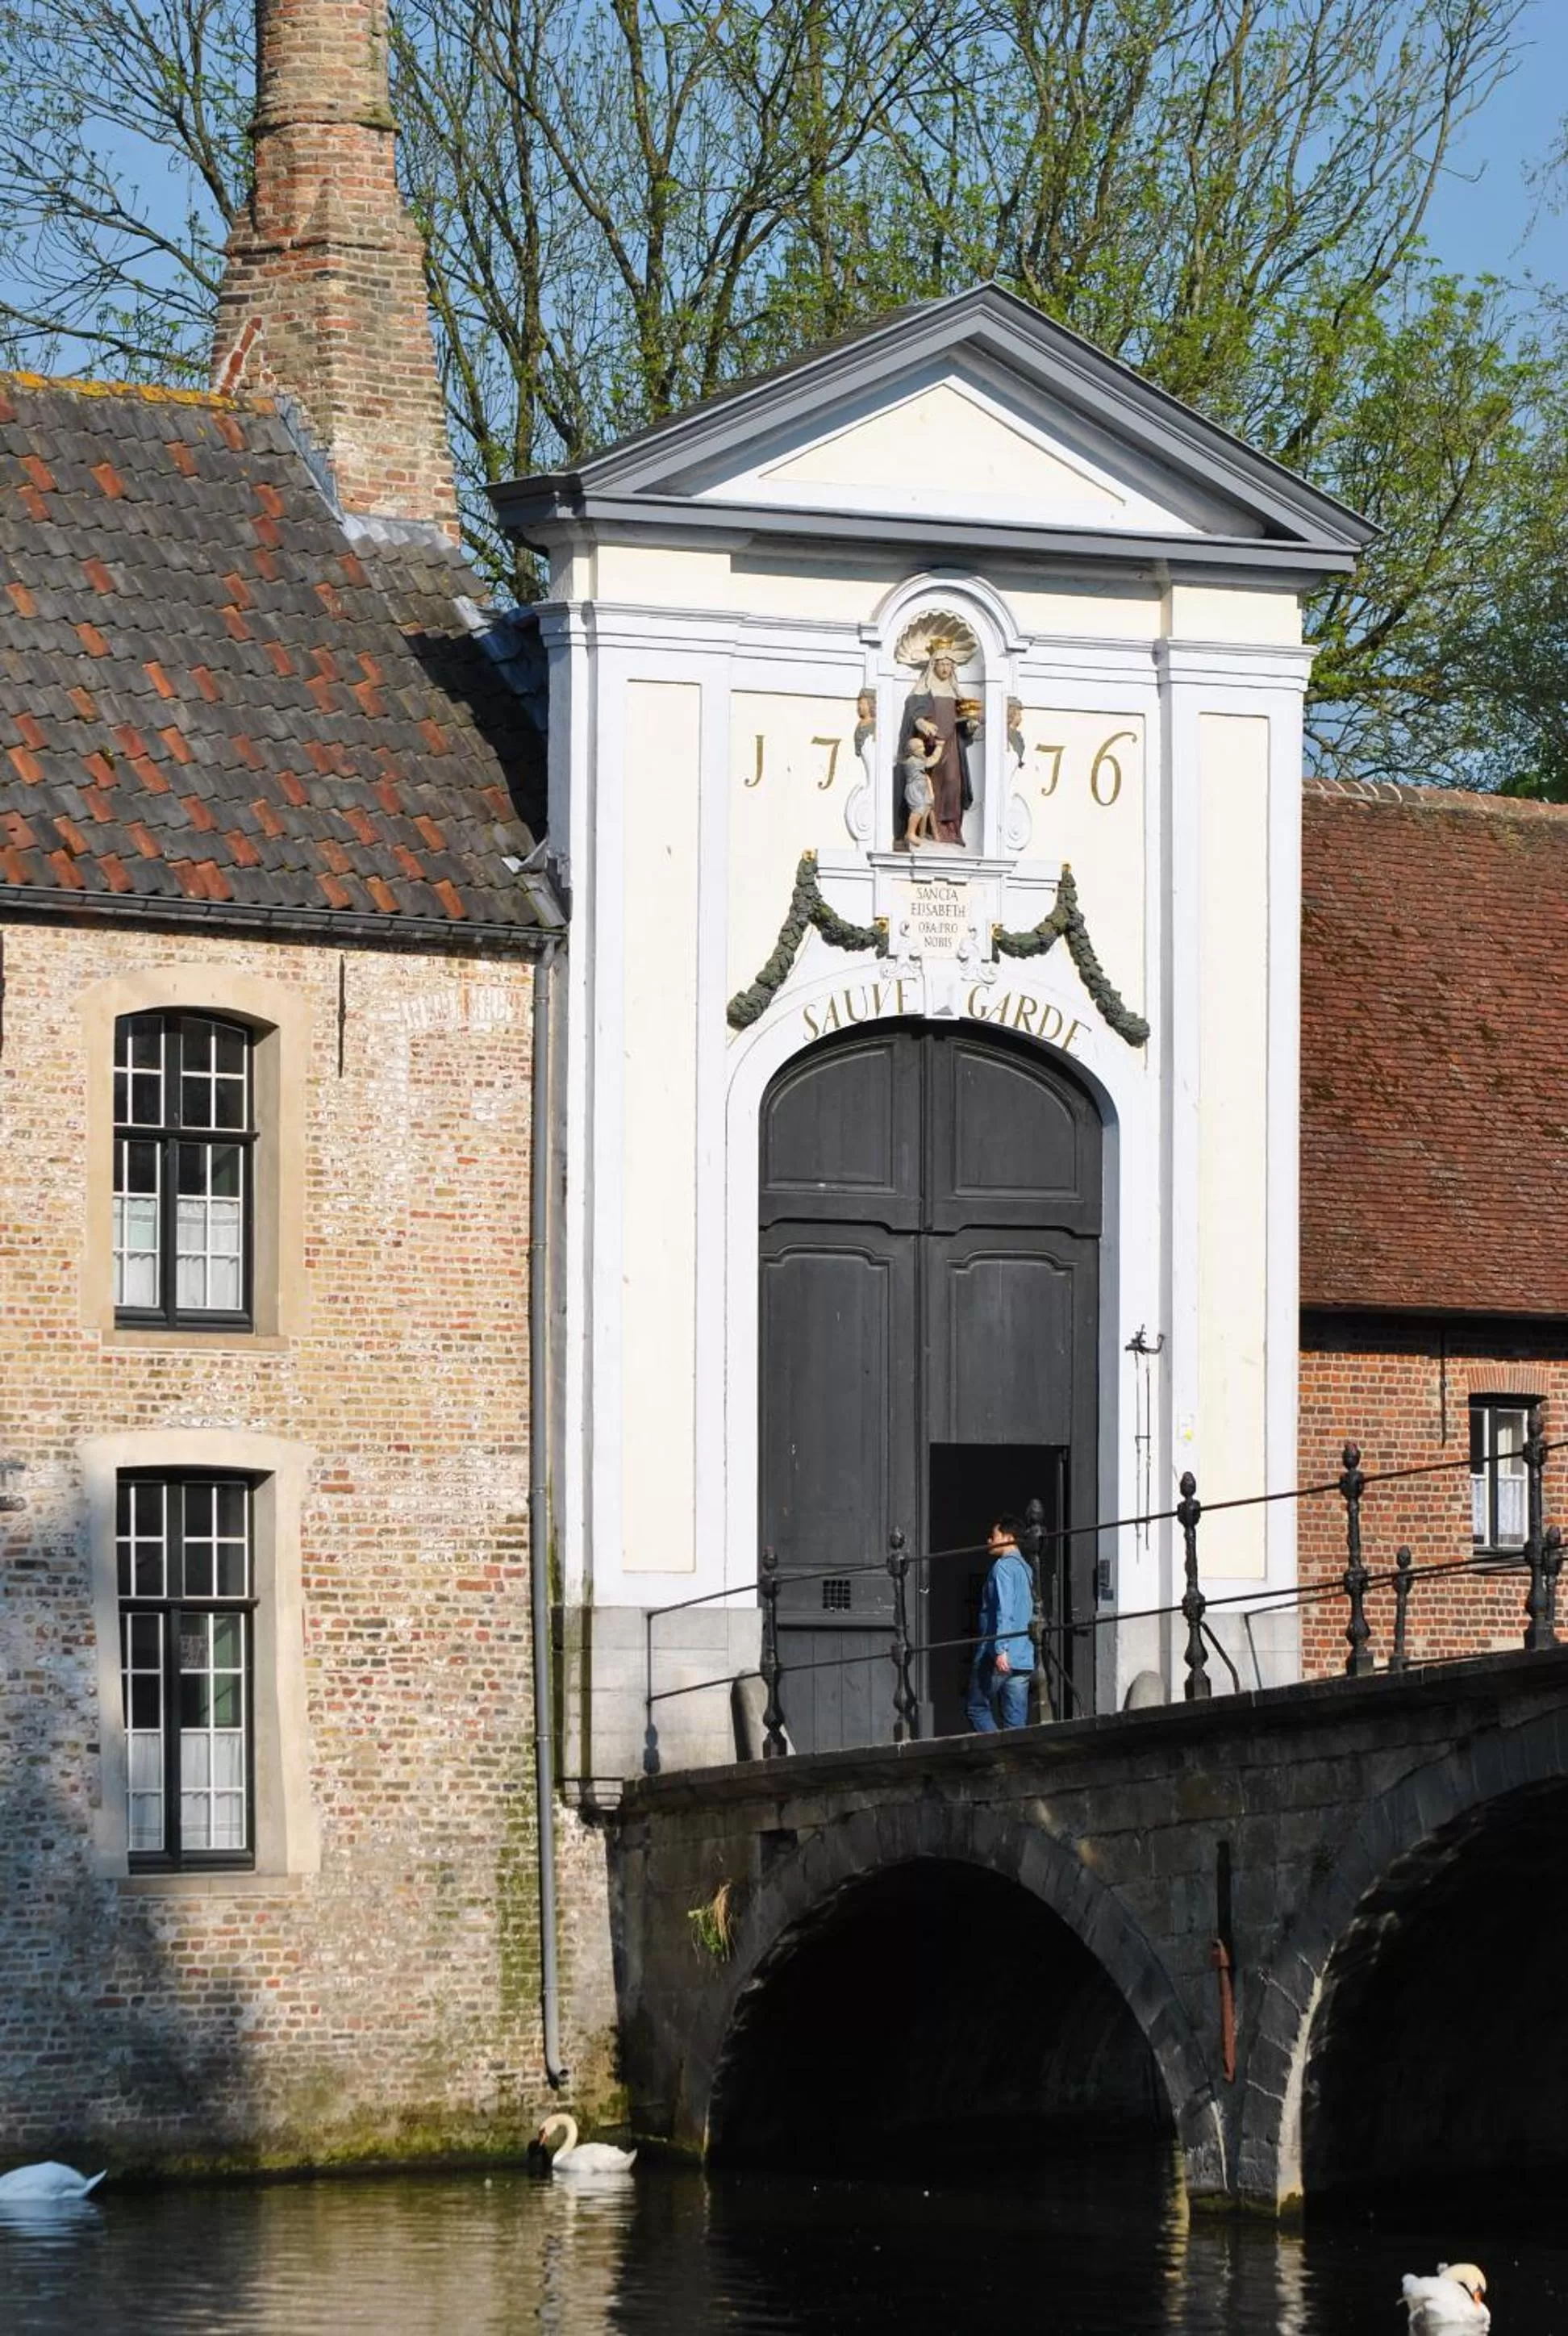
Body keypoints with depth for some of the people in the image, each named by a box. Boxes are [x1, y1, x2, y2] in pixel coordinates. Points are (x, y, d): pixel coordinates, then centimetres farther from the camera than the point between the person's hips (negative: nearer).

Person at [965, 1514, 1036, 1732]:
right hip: (1024, 1660, 8)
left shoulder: (1003, 1567, -8)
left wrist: (1000, 1650, -24)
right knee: (1017, 1721, 5)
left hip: (1000, 1658, -8)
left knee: (975, 1708, 1)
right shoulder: (1025, 1569, 18)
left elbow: (1004, 1611, -18)